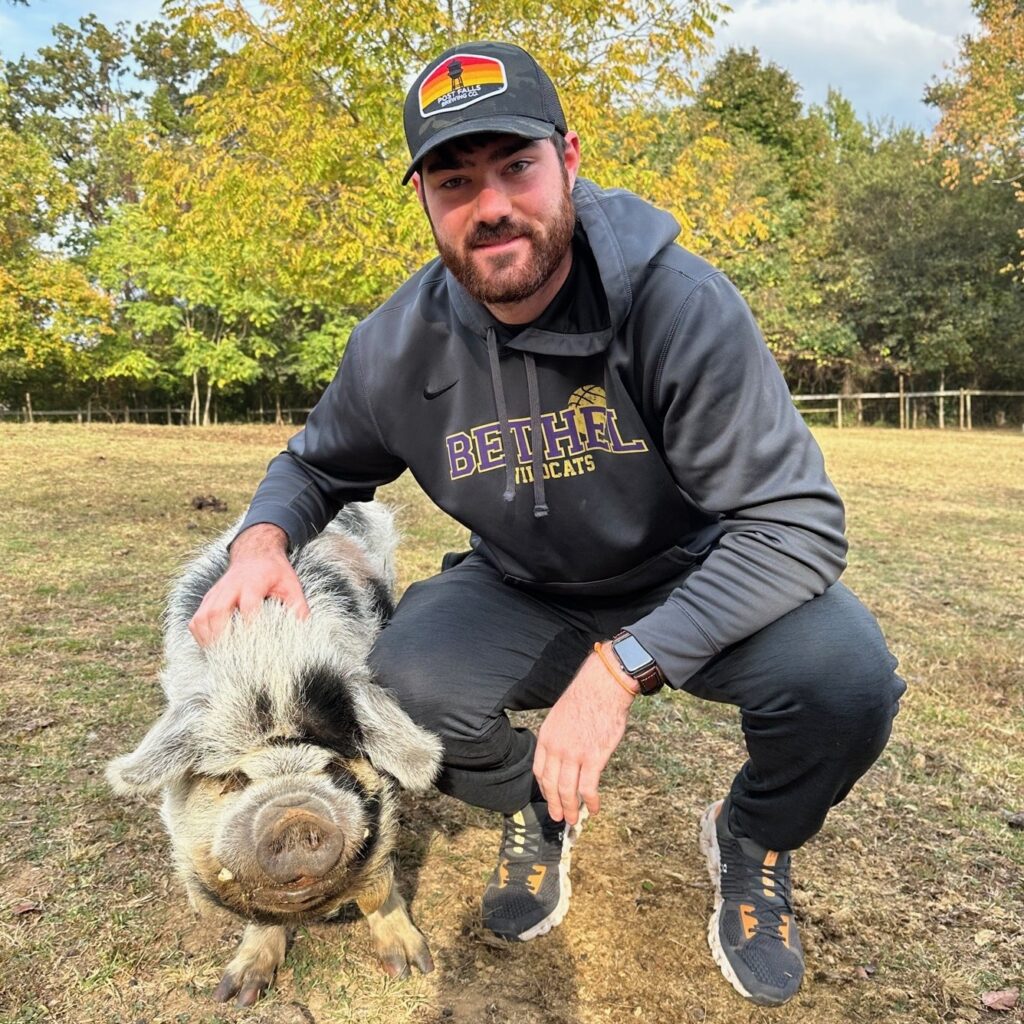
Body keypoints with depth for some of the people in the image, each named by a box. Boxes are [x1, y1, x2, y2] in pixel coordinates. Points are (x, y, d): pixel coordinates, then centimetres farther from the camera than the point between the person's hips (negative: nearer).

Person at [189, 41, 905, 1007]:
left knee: (843, 676, -30)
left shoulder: (679, 304, -25)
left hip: (694, 584, -2)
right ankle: (533, 806, 11)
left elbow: (796, 520, -27)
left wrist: (621, 665, -37)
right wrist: (262, 538, -19)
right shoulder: (397, 346, -13)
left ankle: (753, 840, 9)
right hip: (525, 596, 3)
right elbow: (316, 465, 6)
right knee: (401, 681, -26)